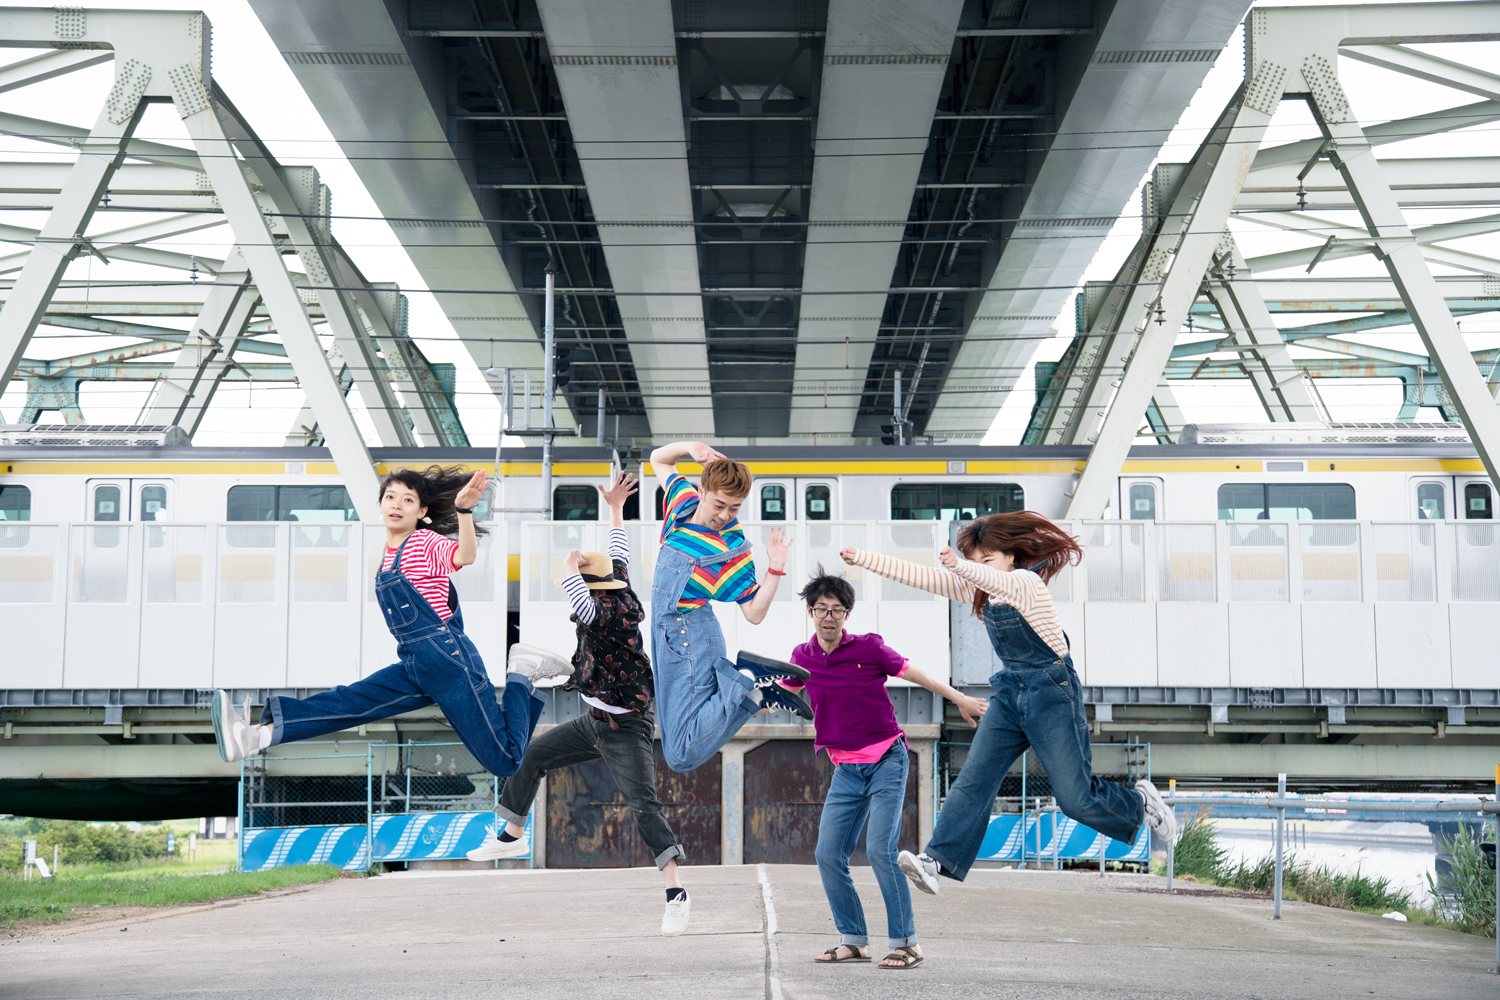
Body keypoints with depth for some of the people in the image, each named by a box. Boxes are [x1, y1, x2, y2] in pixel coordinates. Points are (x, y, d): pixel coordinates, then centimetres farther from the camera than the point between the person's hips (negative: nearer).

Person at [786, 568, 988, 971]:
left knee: (880, 849, -17)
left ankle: (905, 942, -9)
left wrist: (960, 700, 6)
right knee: (828, 855, -2)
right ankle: (853, 940, 10)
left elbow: (913, 672, 1)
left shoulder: (868, 647, -8)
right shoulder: (802, 657, 4)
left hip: (886, 760, -5)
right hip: (846, 770, 5)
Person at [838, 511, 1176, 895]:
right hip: (1009, 692, 7)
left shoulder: (1025, 582, -16)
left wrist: (960, 566, -59)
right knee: (974, 780, -9)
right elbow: (920, 576, 4)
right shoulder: (976, 589, 6)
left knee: (1076, 799, -5)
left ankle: (1140, 802, 22)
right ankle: (937, 860, -15)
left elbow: (998, 581, -38)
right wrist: (862, 558, -2)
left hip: (1052, 691, -7)